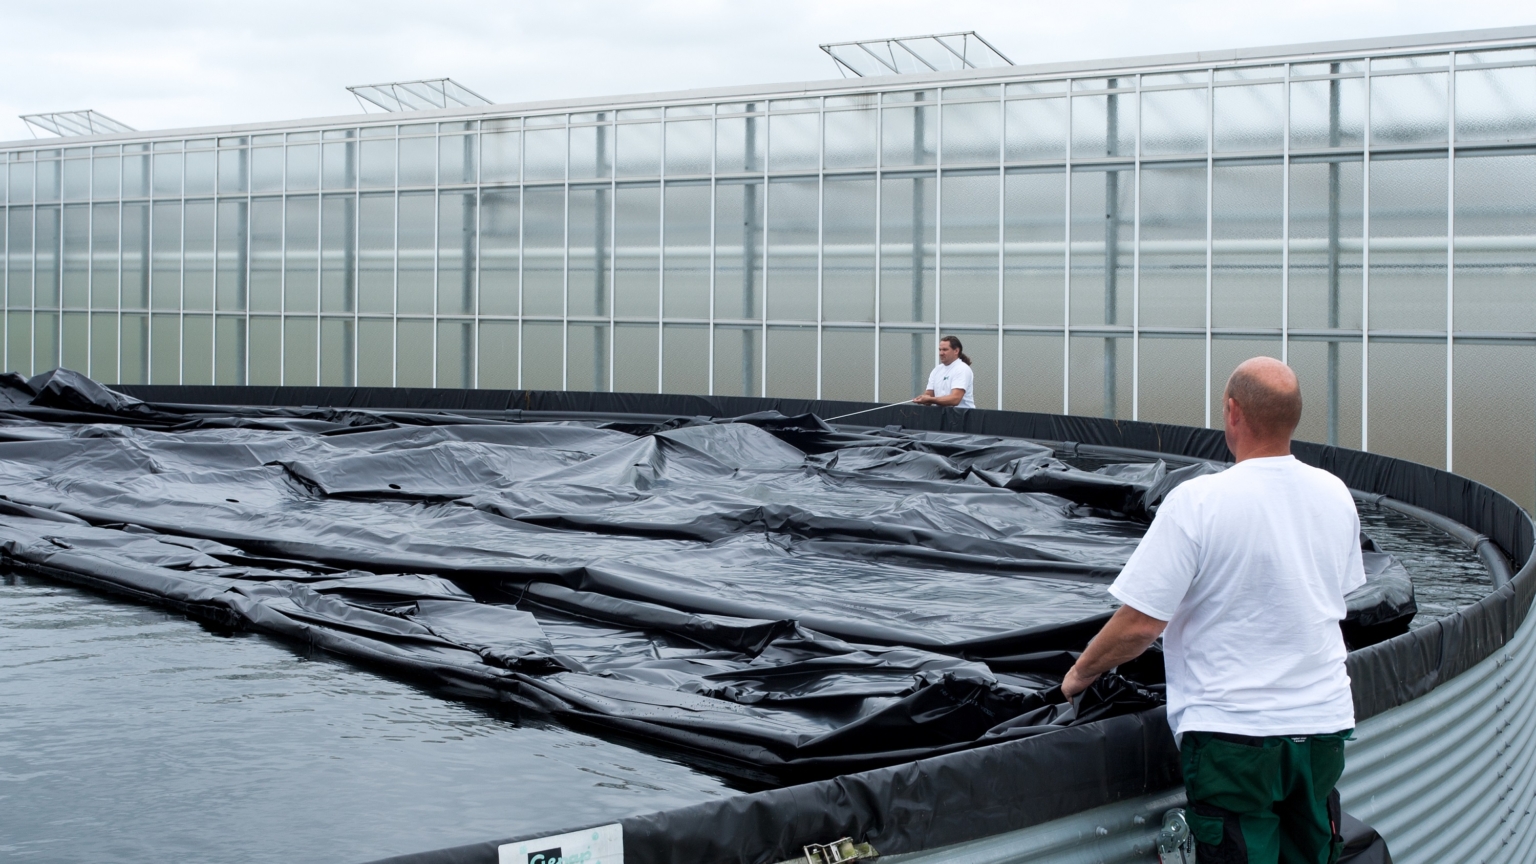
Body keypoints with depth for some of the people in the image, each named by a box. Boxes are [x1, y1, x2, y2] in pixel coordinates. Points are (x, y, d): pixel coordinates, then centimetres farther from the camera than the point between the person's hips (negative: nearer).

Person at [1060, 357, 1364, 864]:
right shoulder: (1336, 495, 3)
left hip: (1233, 729, -6)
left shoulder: (1197, 502, -17)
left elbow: (1139, 623, -17)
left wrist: (1080, 674, 0)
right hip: (1324, 724, 6)